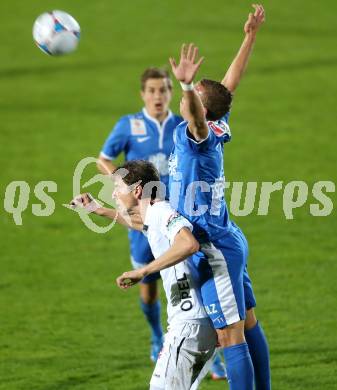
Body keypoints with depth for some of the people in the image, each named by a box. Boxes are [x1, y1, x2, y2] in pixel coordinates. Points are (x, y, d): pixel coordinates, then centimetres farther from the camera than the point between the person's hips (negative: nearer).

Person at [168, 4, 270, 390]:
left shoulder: (199, 135, -16)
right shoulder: (216, 129, 6)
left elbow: (197, 115, -41)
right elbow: (230, 83, 18)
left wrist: (187, 86, -59)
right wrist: (249, 38, 21)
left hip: (215, 250, -10)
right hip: (230, 242, 10)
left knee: (231, 336, -10)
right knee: (248, 324, 14)